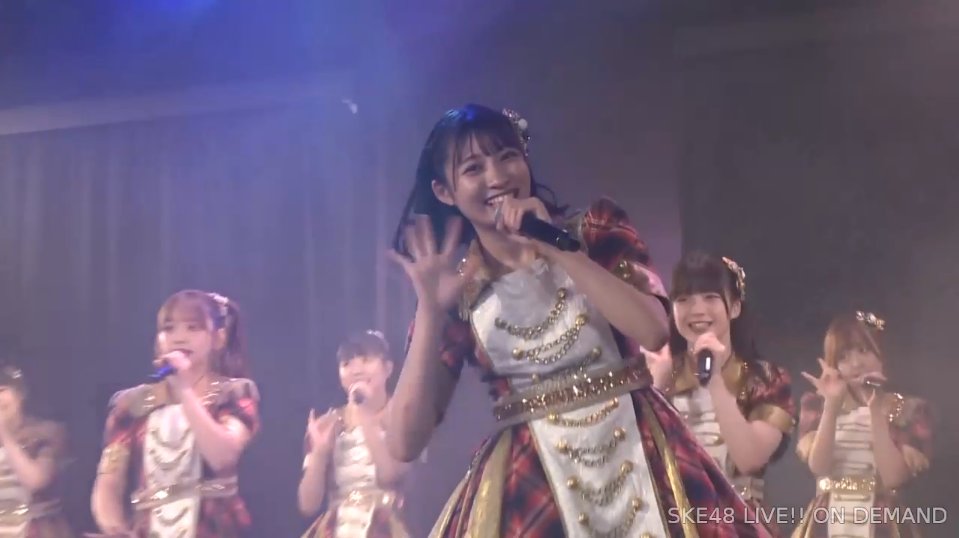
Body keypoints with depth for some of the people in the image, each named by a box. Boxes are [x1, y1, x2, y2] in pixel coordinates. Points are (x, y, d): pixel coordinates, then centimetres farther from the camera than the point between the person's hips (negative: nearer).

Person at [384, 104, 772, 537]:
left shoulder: (595, 230, 3)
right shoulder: (459, 295, 1)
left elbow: (653, 332, -14)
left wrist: (555, 246, -16)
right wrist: (430, 310, -14)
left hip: (639, 454, 0)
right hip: (528, 482, 0)